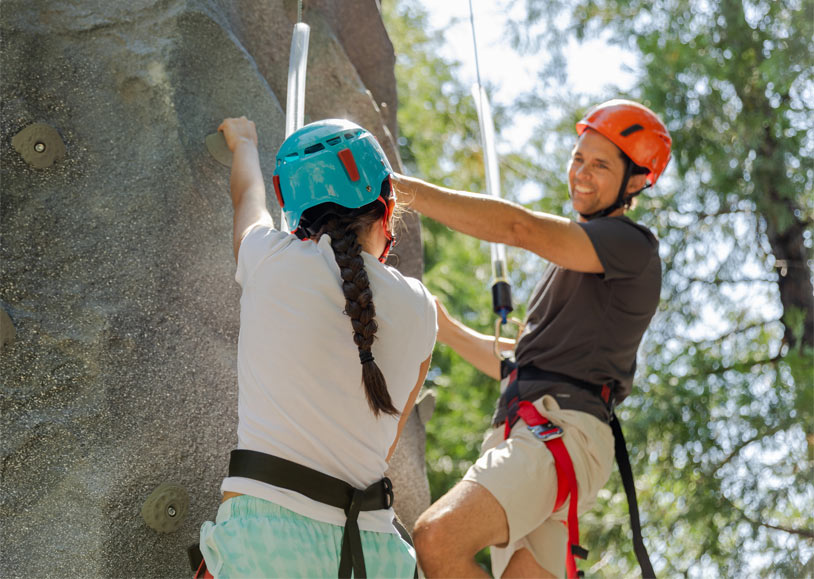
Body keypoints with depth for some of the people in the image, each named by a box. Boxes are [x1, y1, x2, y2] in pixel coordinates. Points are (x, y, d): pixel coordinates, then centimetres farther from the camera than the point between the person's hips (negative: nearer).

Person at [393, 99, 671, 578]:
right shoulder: (573, 261, 30)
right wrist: (444, 327, 25)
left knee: (439, 538, -30)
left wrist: (402, 187, -17)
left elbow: (519, 227, -17)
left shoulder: (633, 246, -2)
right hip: (523, 432, 10)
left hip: (561, 433, -10)